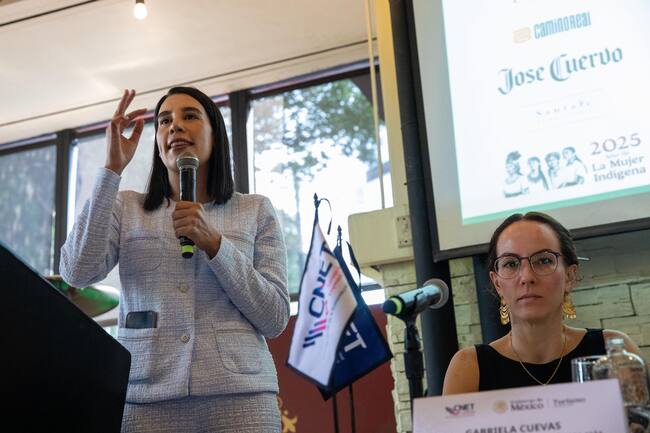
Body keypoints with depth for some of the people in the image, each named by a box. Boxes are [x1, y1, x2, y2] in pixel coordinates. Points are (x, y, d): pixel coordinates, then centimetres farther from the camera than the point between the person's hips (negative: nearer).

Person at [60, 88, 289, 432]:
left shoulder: (255, 210, 9)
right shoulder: (127, 208, 11)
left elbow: (275, 319, 2)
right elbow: (77, 272, -7)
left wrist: (214, 244, -10)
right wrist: (112, 168, -5)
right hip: (144, 397, 1)